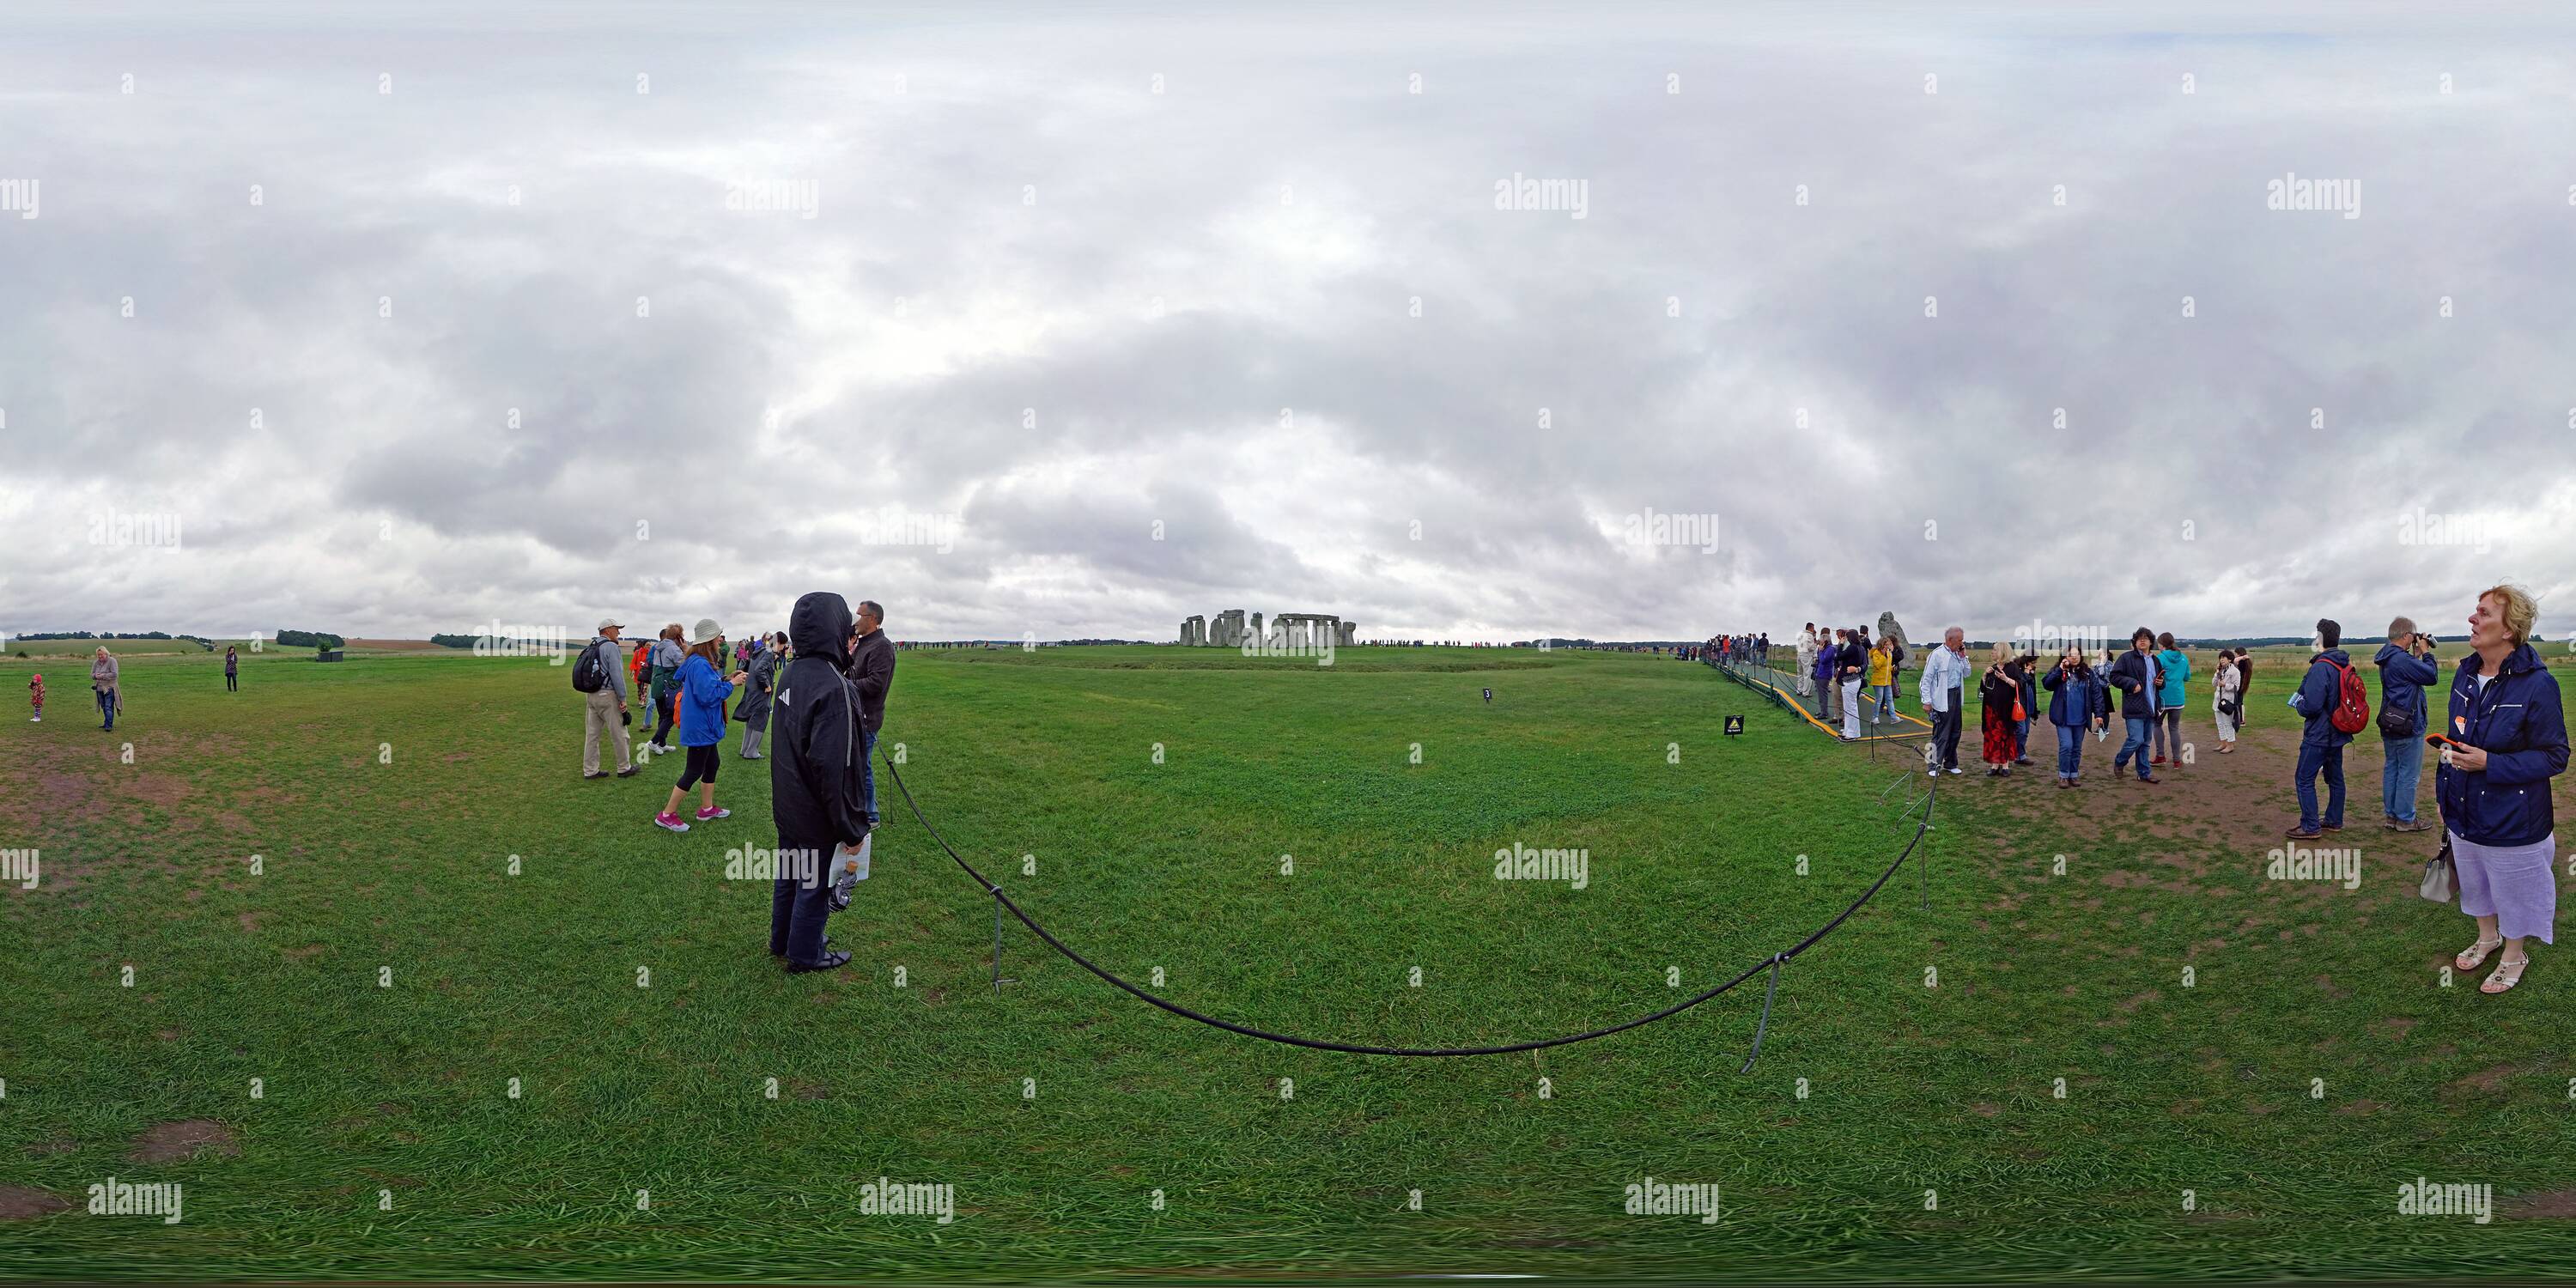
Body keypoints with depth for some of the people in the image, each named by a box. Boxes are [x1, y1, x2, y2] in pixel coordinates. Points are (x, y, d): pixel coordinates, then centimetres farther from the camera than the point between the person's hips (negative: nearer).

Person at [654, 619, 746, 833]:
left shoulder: (699, 662, 8)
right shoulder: (700, 665, -25)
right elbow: (708, 695, -28)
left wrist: (725, 679, 5)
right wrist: (731, 684, -18)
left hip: (703, 727, 11)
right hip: (700, 728, -11)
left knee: (712, 763, 20)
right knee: (694, 771, -2)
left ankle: (707, 809, 31)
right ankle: (667, 815, 5)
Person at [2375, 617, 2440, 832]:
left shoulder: (2387, 658, 9)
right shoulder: (2403, 660, -22)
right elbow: (2432, 677, -15)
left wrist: (2417, 655, 8)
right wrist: (2425, 652, -3)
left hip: (2389, 725, 10)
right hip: (2408, 726, -10)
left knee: (2391, 769, 14)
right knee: (2409, 774, 0)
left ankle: (2390, 815, 21)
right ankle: (2405, 820, 6)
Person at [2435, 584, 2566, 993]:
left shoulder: (2537, 684, -23)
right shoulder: (2466, 675, -1)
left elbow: (2554, 758, -18)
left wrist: (2489, 764, -28)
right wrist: (2443, 794, 13)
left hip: (2512, 821, -6)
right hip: (2465, 813, 6)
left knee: (2513, 892, 12)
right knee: (2475, 882, 24)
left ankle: (2514, 956, 34)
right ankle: (2487, 937, 48)